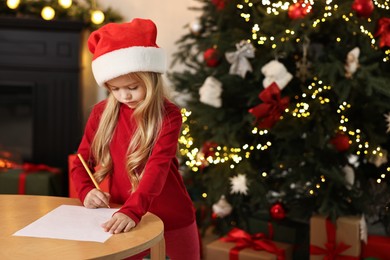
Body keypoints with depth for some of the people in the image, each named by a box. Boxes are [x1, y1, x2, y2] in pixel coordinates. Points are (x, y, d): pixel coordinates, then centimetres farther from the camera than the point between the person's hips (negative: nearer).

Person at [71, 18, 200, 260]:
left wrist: (132, 211, -40)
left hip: (173, 220, -2)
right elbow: (81, 162, 5)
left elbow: (158, 167, -26)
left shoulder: (168, 115, -14)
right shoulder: (101, 113, -1)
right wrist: (87, 190, -17)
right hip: (124, 220, 3)